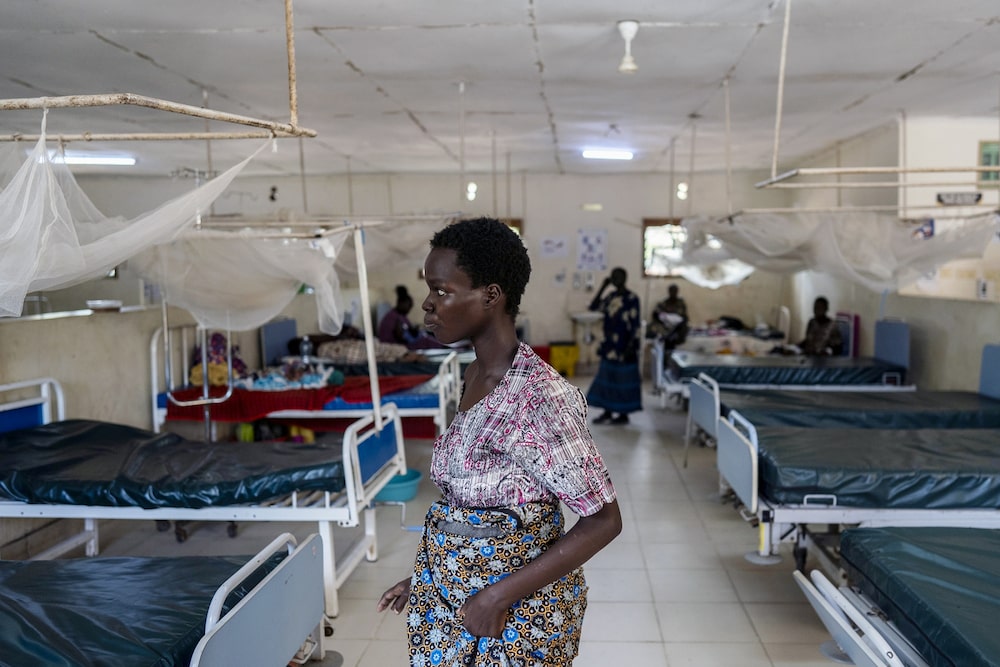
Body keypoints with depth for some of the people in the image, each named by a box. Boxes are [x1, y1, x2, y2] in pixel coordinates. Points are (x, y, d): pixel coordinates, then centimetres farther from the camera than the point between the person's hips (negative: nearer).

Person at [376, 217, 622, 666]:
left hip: (518, 608, -7)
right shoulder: (474, 376, -1)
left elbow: (602, 520, -21)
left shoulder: (541, 396, -24)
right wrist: (426, 576, 13)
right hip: (451, 590, 7)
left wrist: (500, 595, -22)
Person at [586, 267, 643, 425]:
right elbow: (593, 307, 6)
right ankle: (607, 412, 19)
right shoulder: (610, 296, 9)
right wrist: (603, 287, 1)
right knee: (607, 376, 10)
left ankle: (623, 414, 12)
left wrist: (631, 346, -18)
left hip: (624, 345, -7)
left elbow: (635, 324, -14)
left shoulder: (632, 298, -12)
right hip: (610, 344, 7)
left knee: (623, 378, 2)